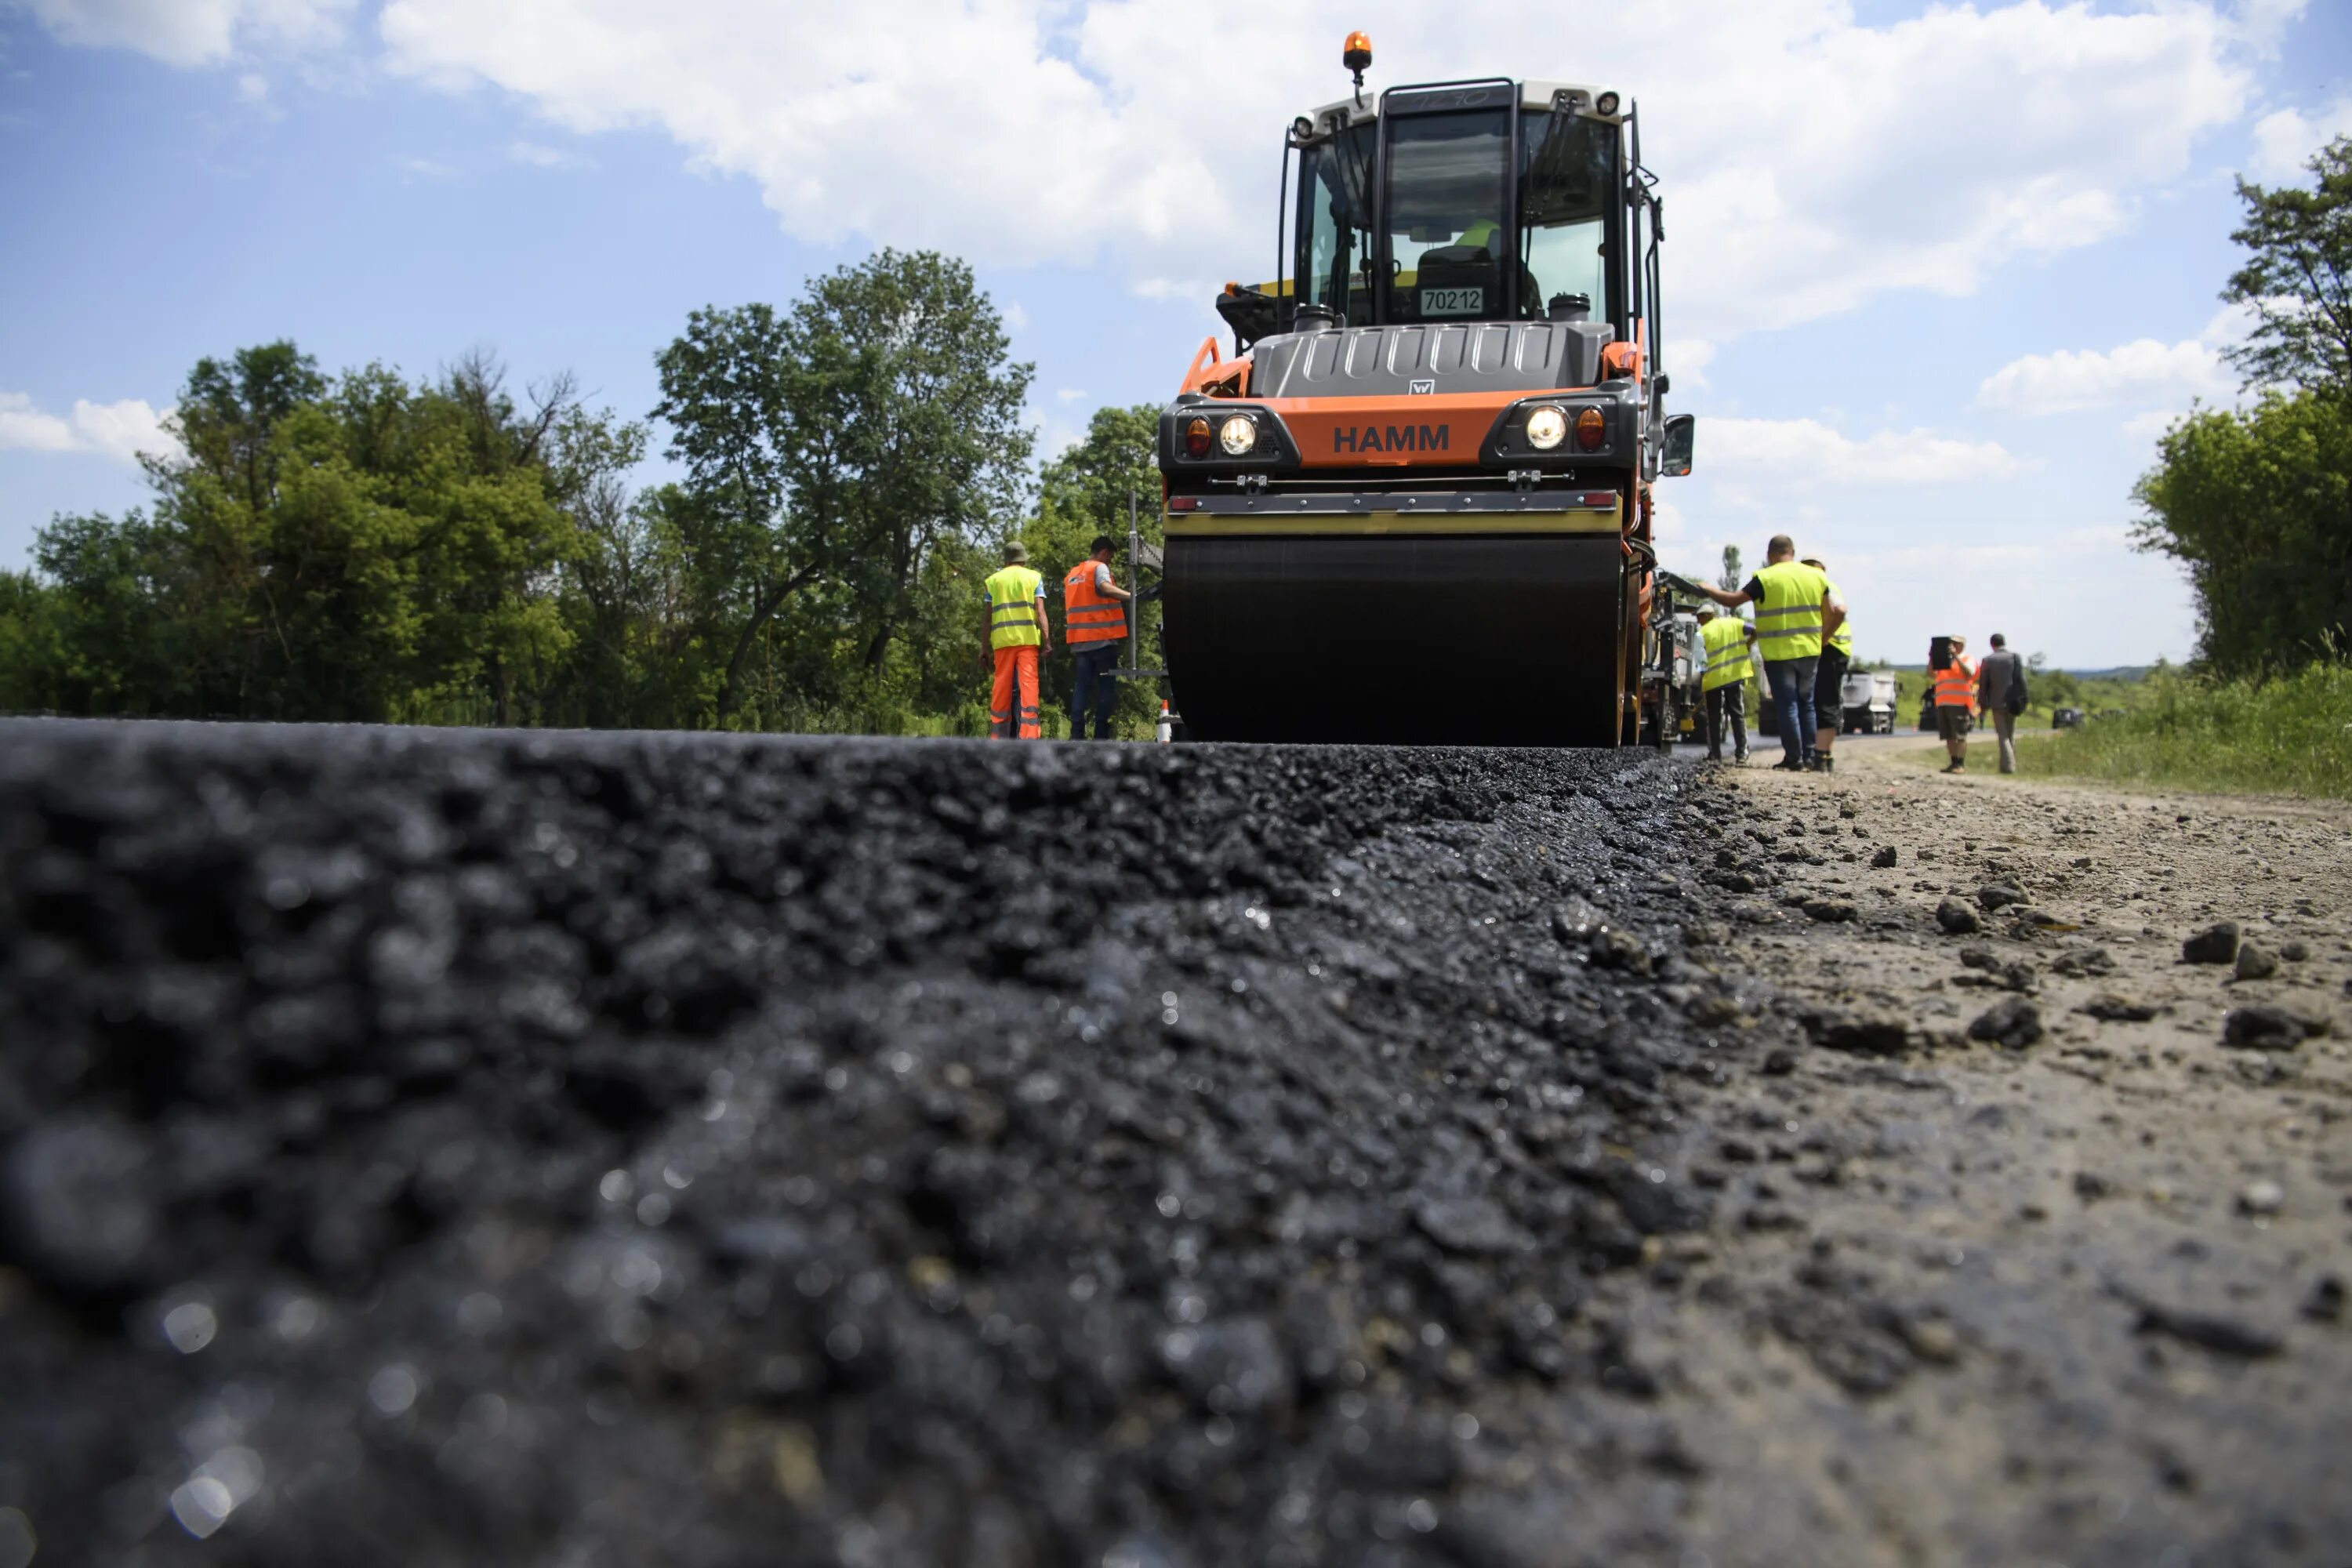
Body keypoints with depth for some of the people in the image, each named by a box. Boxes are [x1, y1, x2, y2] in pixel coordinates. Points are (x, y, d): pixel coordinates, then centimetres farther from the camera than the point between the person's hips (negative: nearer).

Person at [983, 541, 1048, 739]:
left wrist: (986, 647, 11)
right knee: (1028, 684, -6)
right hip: (1028, 638, -2)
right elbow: (1040, 611, -2)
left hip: (1002, 639, 2)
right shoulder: (1033, 577, 9)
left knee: (1002, 687, 5)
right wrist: (1046, 640, -5)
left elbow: (988, 616, 9)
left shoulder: (994, 579, 14)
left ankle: (998, 733, 6)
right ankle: (1028, 732, -15)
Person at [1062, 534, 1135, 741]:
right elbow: (1105, 587, -25)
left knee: (1082, 686, 6)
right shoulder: (1099, 568, -2)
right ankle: (1101, 735, -6)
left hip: (1080, 641, 6)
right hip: (1103, 639, -6)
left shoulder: (1072, 574, 20)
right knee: (1106, 687, -1)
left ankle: (1077, 733, -3)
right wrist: (1131, 596, -35)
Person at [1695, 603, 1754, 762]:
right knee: (1738, 715, 9)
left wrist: (1700, 689, -4)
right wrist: (1747, 645, 10)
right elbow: (1755, 632, -4)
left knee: (1714, 718, 6)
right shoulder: (1733, 623, 5)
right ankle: (1741, 753, 4)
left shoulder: (1702, 634, -4)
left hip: (1713, 679, -3)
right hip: (1735, 676, 3)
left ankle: (1715, 754, 4)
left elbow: (1702, 665, -7)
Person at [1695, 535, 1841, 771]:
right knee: (1806, 703, 15)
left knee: (1787, 705, 1)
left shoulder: (1766, 579, -10)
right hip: (1809, 651, 5)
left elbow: (1732, 601, -7)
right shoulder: (1816, 576, 5)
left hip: (1779, 653, -5)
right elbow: (1831, 614, 8)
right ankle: (1809, 756, 16)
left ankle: (1794, 758, 2)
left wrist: (1707, 590, 8)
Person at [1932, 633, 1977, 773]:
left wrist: (1956, 657, -15)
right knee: (1949, 736, 6)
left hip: (1959, 703, -6)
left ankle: (1961, 764, -8)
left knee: (1960, 735, -8)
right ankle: (1953, 763, 9)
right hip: (1943, 703, 6)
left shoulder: (1967, 659, 6)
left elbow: (1968, 674, -13)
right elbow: (1931, 675, 16)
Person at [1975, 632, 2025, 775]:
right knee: (2011, 735, 13)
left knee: (2002, 735, 0)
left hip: (1996, 703, -1)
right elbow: (2021, 681, -4)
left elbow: (1983, 684, -1)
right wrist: (2023, 701, 2)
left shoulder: (1988, 660, -2)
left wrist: (1983, 705, 6)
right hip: (2012, 702, 2)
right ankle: (2011, 764, 15)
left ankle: (2008, 765, -12)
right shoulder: (2015, 658, 0)